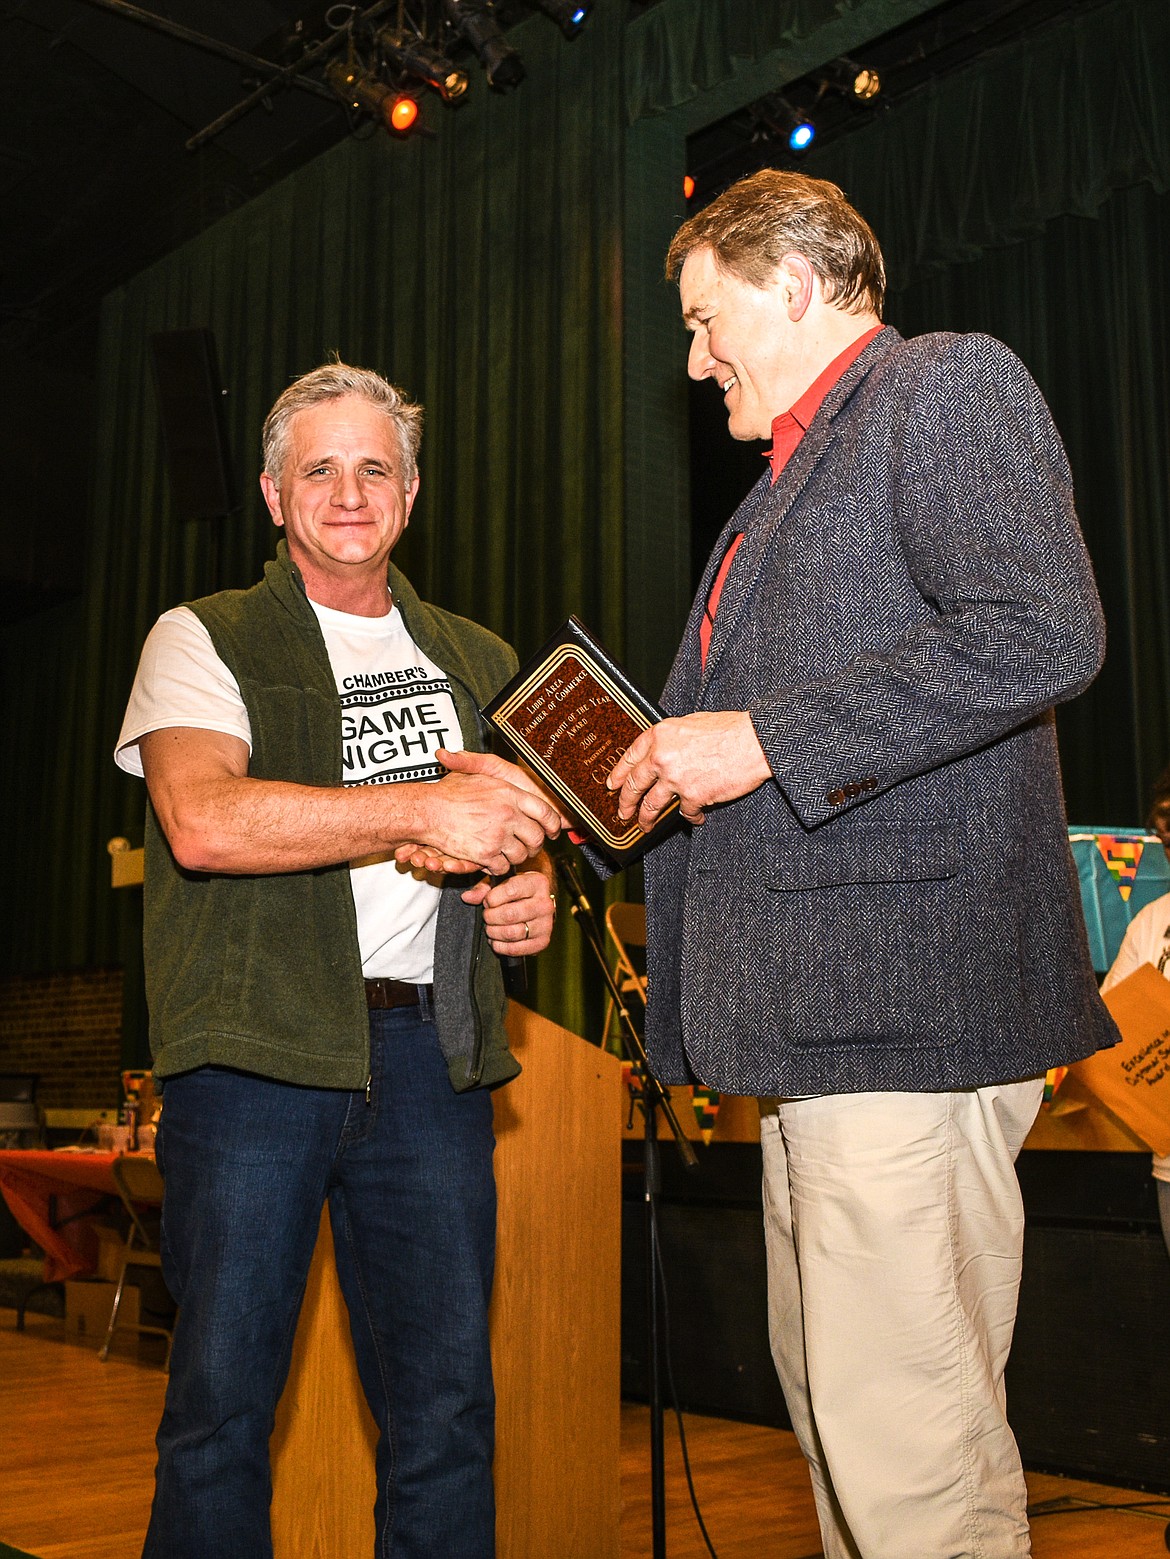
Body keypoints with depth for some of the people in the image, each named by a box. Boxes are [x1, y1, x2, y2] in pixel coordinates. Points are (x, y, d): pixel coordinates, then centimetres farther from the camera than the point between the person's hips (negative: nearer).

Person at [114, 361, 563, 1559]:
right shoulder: (203, 641, 4)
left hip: (429, 1055, 4)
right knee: (223, 1397, 2)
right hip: (256, 1052, -3)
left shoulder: (477, 661, 19)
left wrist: (533, 893, 6)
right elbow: (202, 820, -14)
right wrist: (420, 809, -22)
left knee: (446, 1405, 5)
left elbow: (511, 825, 30)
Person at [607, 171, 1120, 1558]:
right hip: (807, 1022, 10)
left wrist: (766, 741, -17)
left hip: (905, 992, -10)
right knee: (831, 1410, 15)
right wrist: (614, 783, 17)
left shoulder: (949, 386, -2)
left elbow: (1043, 635, -19)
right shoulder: (787, 484, 27)